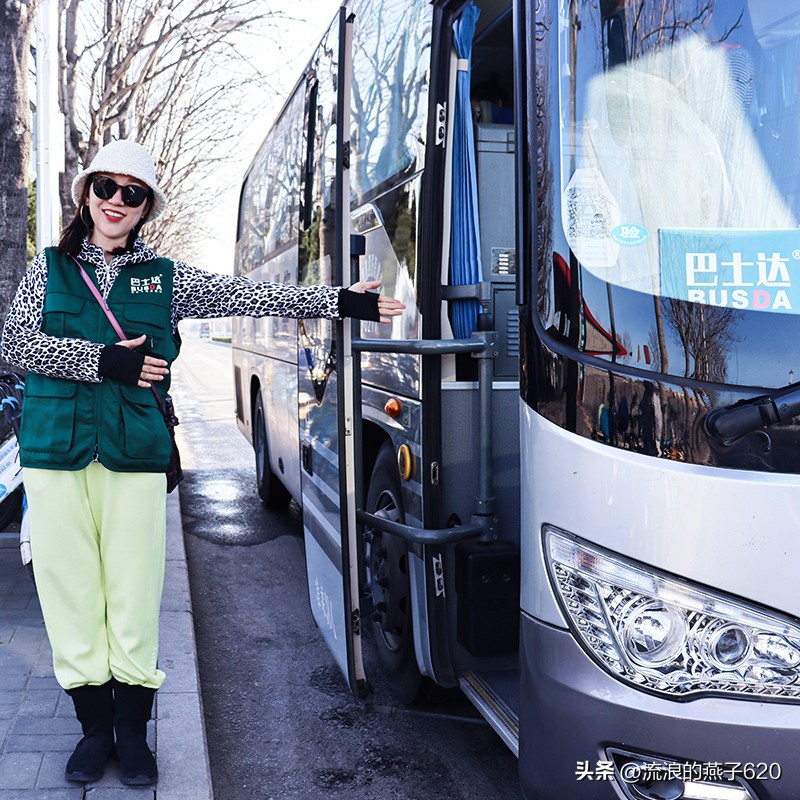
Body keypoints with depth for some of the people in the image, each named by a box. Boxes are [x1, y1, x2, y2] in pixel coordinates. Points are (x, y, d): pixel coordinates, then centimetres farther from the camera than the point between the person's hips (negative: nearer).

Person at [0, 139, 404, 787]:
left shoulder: (164, 276, 12)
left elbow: (246, 297, 5)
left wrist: (338, 302, -1)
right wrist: (105, 361, -10)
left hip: (135, 449, 0)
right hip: (56, 448, 1)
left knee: (135, 590, 1)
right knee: (70, 588, 4)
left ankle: (133, 731, 17)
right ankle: (95, 726, 20)